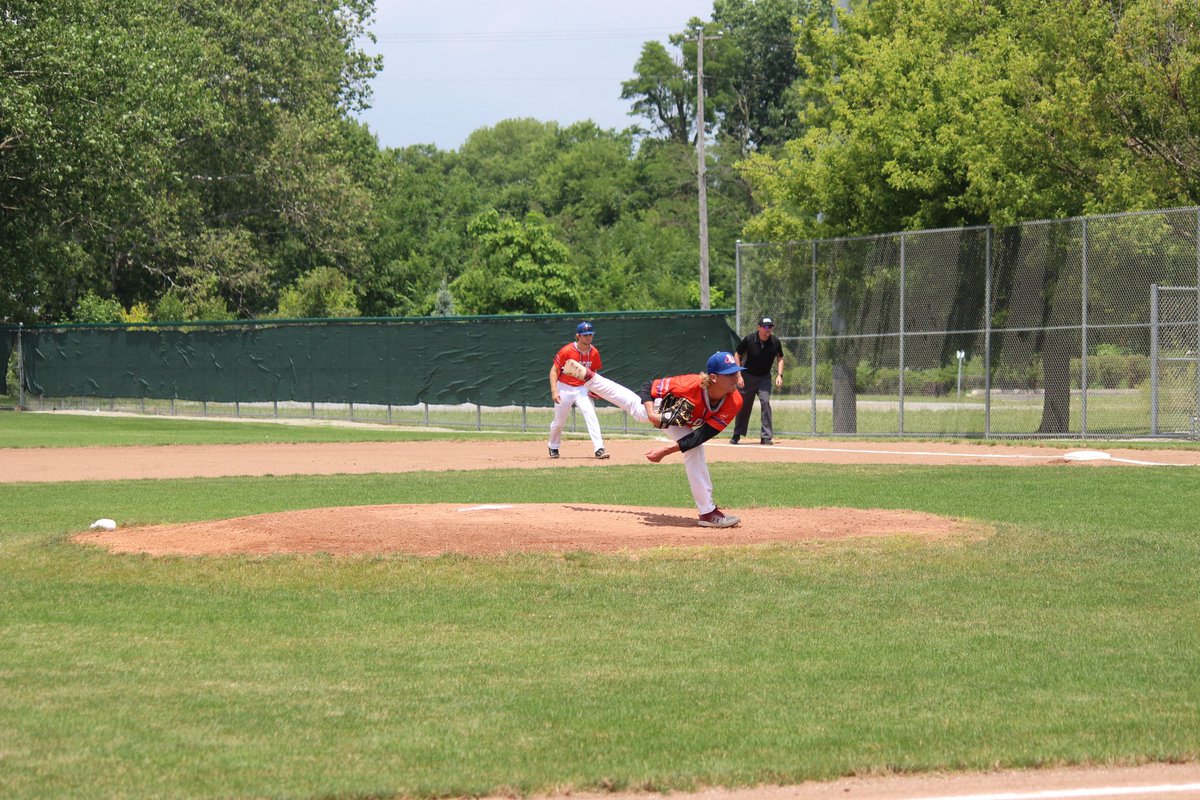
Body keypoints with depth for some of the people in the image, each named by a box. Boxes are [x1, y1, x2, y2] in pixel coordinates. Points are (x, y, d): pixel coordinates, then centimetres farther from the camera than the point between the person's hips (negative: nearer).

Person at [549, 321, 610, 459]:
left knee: (591, 416, -18)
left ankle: (599, 449, -23)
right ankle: (553, 447, 35)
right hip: (564, 388, -2)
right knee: (559, 421, 9)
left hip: (582, 388, 2)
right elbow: (554, 370, -13)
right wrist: (554, 391, -21)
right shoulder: (566, 351, -18)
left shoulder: (594, 352, -6)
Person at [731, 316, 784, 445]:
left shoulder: (775, 342, -11)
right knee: (743, 405, 8)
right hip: (747, 376, 0)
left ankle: (767, 436, -15)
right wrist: (739, 376, -10)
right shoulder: (748, 340, -17)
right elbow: (738, 356, -4)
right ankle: (737, 435, 27)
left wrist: (779, 375, -9)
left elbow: (780, 358, 5)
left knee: (765, 401, -19)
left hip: (764, 378, 0)